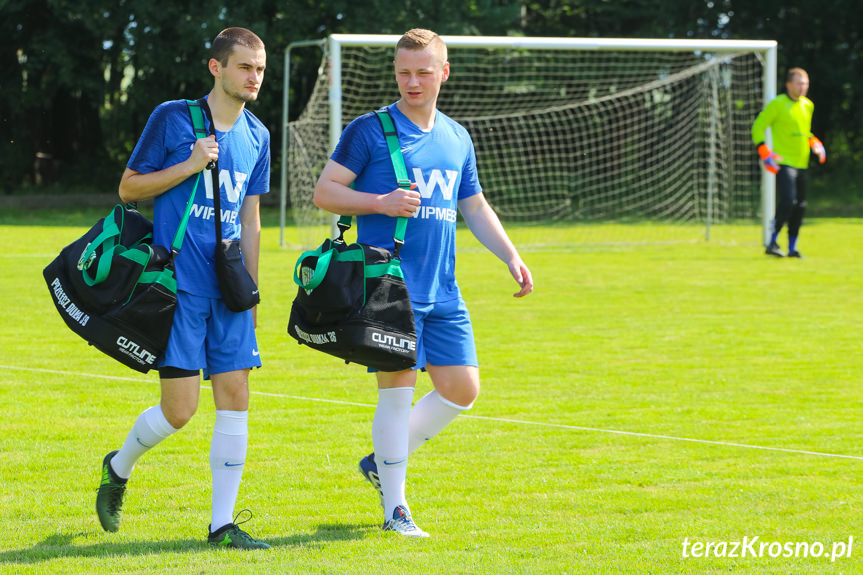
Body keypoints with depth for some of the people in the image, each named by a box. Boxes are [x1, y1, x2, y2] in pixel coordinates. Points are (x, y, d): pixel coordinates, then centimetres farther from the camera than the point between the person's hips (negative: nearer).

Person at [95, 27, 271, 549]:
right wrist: (190, 167, -12)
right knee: (180, 408, -7)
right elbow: (129, 187, 1)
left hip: (228, 290, 5)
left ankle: (223, 523, 4)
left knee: (236, 398, -2)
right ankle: (119, 469, 22)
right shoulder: (172, 118, -4)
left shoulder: (257, 136, 11)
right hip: (179, 284, -5)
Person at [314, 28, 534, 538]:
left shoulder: (457, 139, 15)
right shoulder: (369, 131, -3)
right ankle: (395, 509, 4)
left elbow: (475, 207, 24)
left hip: (442, 292, 6)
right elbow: (325, 192, -4)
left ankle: (382, 461, 23)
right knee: (398, 388, -7)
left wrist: (512, 257, 13)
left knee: (463, 388, 4)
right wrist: (381, 202, -17)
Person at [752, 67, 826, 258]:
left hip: (802, 163, 7)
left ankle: (792, 248, 14)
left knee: (800, 207, 6)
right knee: (787, 202, -20)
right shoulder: (777, 104, -6)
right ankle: (772, 243, -10)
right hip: (784, 162, -7)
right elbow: (758, 127, -4)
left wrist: (814, 143, 11)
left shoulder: (808, 105, 14)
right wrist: (765, 153, -15)